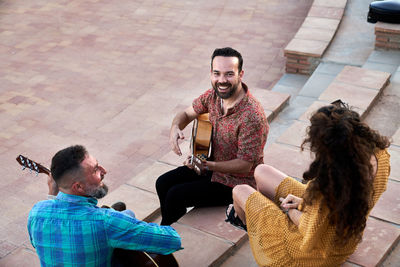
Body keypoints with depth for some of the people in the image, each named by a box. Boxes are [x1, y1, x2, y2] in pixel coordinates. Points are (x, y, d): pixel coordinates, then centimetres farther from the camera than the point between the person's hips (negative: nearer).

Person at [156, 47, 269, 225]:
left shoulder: (252, 116, -31)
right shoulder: (214, 95, -7)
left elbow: (245, 165, -26)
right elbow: (187, 113, 10)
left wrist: (207, 165, -37)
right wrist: (175, 127, -14)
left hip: (237, 182, -8)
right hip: (214, 165, 8)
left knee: (175, 196, -14)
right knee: (163, 184, 2)